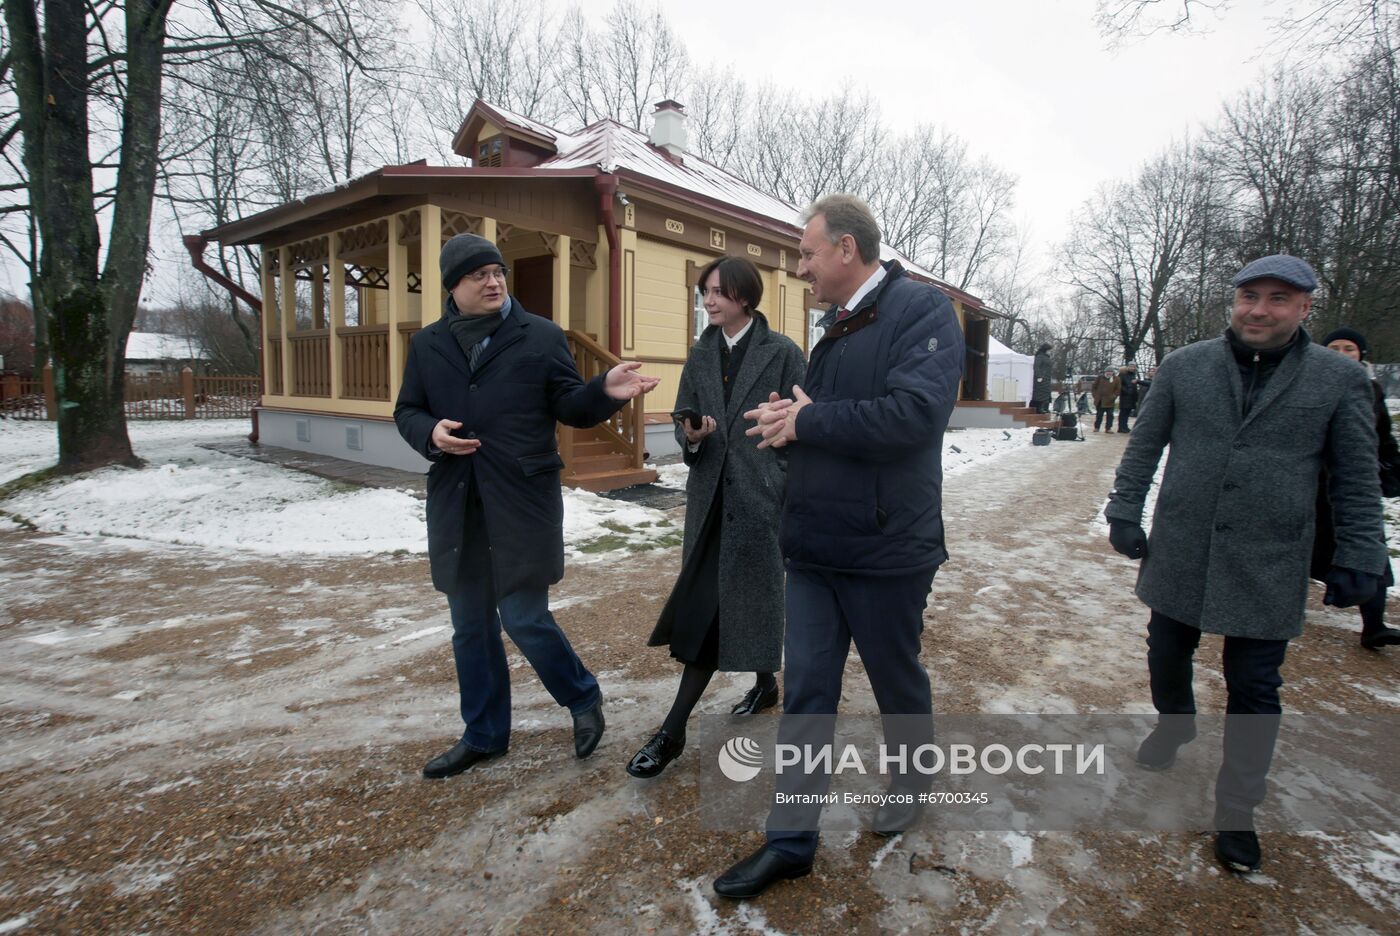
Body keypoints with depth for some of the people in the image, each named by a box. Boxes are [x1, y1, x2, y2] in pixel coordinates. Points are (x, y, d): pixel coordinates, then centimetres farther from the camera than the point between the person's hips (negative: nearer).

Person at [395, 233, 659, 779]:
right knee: (470, 628, 13)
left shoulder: (541, 336, 1)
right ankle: (483, 734, 32)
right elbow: (407, 411, 15)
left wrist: (605, 390, -20)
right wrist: (430, 432, -8)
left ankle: (584, 699, 26)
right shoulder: (427, 344, 10)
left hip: (523, 503, -4)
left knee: (524, 619, -3)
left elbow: (570, 407, 0)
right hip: (455, 506, 4)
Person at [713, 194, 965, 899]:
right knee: (805, 690, 8)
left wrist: (807, 420, -19)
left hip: (885, 549, -7)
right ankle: (791, 840, 21)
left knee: (897, 680, 16)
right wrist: (791, 418, 1)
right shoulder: (838, 325, 14)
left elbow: (913, 414, -27)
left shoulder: (921, 310, -12)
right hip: (814, 545, 7)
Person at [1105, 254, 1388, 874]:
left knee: (1254, 691, 8)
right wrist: (1124, 511, 2)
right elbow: (1143, 447, 6)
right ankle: (1175, 723, 49)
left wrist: (1359, 559, -1)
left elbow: (1356, 479, 2)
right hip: (1178, 558, 2)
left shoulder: (1340, 380, -1)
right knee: (1166, 655, 18)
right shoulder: (1183, 366, 1)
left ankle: (1236, 812, 25)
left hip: (1267, 570, -1)